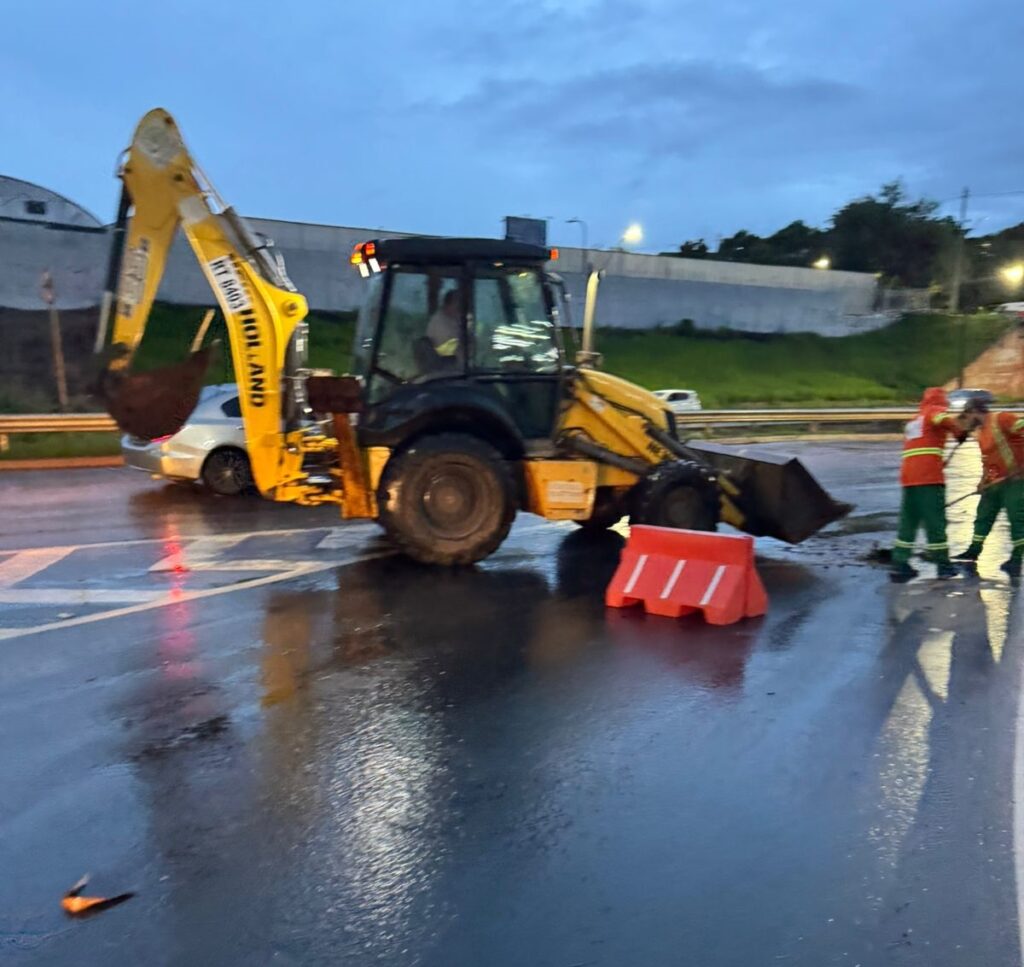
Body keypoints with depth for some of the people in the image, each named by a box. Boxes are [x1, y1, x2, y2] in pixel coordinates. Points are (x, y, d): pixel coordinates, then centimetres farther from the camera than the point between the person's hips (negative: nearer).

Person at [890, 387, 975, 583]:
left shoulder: (913, 422, 27)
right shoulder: (935, 411, 4)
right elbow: (944, 418, -20)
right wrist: (961, 430, -26)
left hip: (908, 477, 7)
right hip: (929, 478, -7)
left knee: (908, 522, 9)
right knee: (935, 521, 0)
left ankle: (899, 565, 5)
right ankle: (943, 565, 8)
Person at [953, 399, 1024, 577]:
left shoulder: (1001, 420, -14)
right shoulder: (981, 434, 16)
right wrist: (984, 480, 9)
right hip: (994, 482, 9)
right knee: (983, 516, 12)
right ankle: (974, 551, 23)